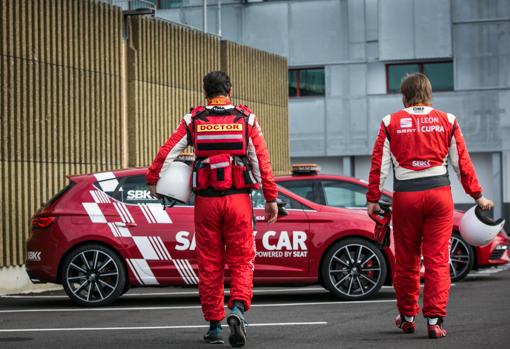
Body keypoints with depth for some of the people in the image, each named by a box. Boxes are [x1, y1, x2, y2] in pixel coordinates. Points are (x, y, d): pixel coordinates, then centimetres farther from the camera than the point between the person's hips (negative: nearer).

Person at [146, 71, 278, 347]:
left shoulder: (193, 120, 5)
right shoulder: (246, 119, 3)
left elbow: (167, 152, 1)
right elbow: (261, 161, -1)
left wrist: (153, 180, 14)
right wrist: (271, 198, 3)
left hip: (206, 200, 1)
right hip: (238, 199, -1)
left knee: (209, 264, 8)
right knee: (241, 260, 5)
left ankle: (214, 326, 12)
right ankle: (237, 308, -19)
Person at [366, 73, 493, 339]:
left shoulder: (391, 123, 4)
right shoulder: (447, 121, 6)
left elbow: (380, 165, 1)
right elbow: (461, 162, 8)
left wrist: (373, 200, 6)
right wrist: (477, 196, 15)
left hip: (405, 197, 0)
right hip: (439, 193, 0)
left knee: (406, 260, 11)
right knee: (437, 259, 1)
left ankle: (407, 317, 22)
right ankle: (434, 320, -6)